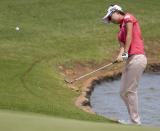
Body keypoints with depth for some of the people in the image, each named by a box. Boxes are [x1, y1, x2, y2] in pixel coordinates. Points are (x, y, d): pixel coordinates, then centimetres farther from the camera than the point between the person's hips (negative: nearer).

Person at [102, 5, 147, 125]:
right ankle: (134, 120, 8)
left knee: (130, 90, -10)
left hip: (137, 57, -9)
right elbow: (123, 45, 11)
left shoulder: (128, 18, 3)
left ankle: (136, 122, -7)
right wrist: (121, 55, -9)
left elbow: (129, 36, -7)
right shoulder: (121, 29, 25)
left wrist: (125, 53, -9)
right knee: (123, 92, 6)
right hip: (130, 60, 9)